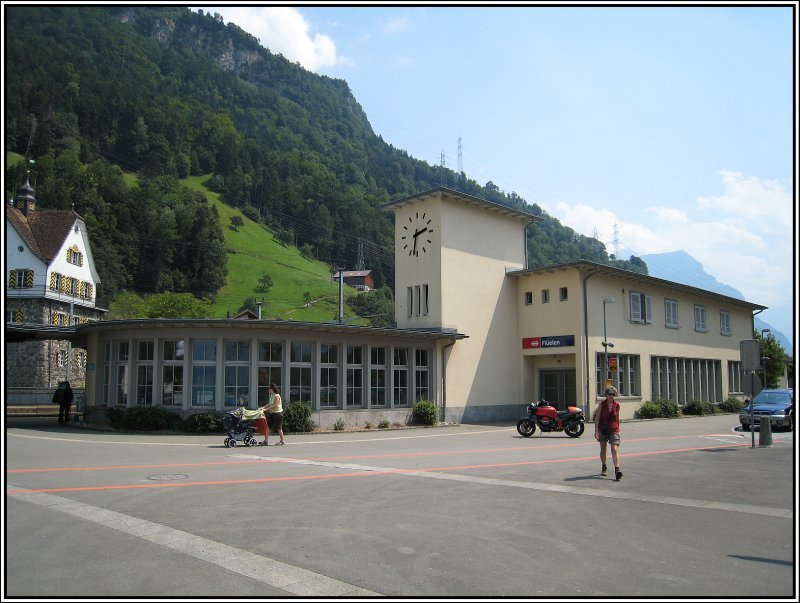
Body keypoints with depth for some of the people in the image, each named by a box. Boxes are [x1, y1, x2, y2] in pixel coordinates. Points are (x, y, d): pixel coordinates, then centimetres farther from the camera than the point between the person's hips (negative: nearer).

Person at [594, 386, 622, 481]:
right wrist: (596, 430, -13)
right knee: (603, 449, 13)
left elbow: (617, 418, 13)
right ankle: (604, 468, 31)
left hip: (613, 430, 0)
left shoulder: (617, 405, 0)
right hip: (603, 429, 1)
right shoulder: (602, 404, -5)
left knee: (614, 450, -12)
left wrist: (617, 429, 18)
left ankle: (617, 471, -17)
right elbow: (597, 417, -6)